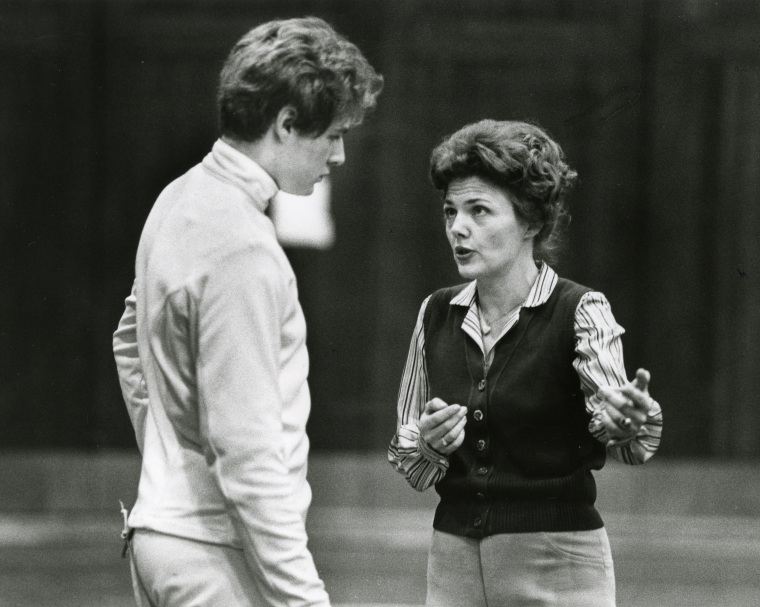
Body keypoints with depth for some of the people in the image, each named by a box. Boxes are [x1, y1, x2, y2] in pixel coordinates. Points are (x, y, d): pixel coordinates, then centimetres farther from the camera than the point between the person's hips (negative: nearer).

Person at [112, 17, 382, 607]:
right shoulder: (242, 248, -20)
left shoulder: (180, 199, 10)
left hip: (159, 530, 10)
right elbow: (249, 456, -23)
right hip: (217, 556, -10)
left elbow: (131, 342, 28)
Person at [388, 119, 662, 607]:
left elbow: (610, 415, -23)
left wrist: (632, 417, -45)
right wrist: (430, 445, -10)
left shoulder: (581, 313, -7)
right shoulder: (437, 316, 6)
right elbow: (408, 464, 12)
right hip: (455, 561, 4)